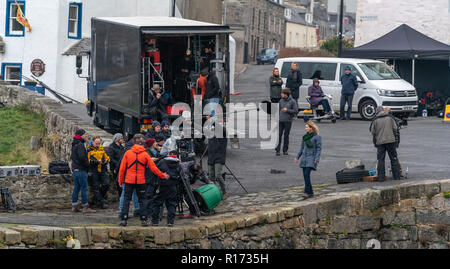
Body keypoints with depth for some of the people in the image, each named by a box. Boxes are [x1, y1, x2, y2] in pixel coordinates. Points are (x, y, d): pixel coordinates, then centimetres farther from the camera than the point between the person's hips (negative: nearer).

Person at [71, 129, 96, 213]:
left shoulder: (74, 145, 15)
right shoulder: (80, 145, -16)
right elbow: (81, 157, -25)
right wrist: (87, 164, -12)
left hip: (75, 169, 10)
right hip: (81, 169, -10)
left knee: (76, 187, 13)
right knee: (84, 188, -6)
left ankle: (74, 206, 15)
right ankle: (85, 207, -5)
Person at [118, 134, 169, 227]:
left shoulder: (127, 153, -3)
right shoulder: (145, 154, -3)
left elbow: (122, 168, -2)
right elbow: (153, 168, 0)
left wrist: (120, 180, 7)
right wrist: (163, 176, 11)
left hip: (128, 180, 0)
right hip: (141, 181, 0)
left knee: (126, 199, 5)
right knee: (142, 200, 9)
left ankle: (124, 219, -2)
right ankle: (143, 220, 5)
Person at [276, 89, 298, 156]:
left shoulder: (292, 101, -5)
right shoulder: (281, 101, 7)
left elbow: (296, 111, -7)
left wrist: (287, 110, -16)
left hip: (288, 121, -3)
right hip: (280, 121, 3)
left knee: (286, 135, 4)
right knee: (279, 135, -4)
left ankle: (285, 150, 14)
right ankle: (277, 150, 0)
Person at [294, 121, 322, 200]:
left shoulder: (317, 137, -5)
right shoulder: (305, 136, 13)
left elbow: (319, 148, -7)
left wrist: (317, 159, -16)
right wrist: (297, 157, 9)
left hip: (312, 158, -7)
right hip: (304, 158, 7)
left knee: (307, 174, -19)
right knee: (305, 175, 4)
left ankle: (307, 192, -20)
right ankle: (311, 192, 14)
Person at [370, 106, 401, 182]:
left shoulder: (375, 120, -1)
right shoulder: (390, 117, 3)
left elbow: (373, 132, 0)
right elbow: (395, 129, 1)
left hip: (380, 142, -1)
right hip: (391, 141, 1)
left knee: (381, 159, 4)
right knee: (393, 158, 8)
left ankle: (381, 177, -1)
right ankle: (396, 176, 9)